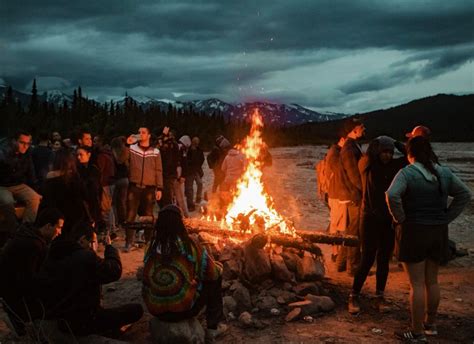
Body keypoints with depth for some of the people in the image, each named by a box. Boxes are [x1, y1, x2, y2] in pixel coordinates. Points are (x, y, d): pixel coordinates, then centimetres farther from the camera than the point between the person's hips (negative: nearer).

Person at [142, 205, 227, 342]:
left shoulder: (152, 249, -6)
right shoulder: (191, 247, -14)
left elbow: (147, 280, 9)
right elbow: (213, 273, -2)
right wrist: (219, 267, 24)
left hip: (155, 310, 4)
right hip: (183, 309, -4)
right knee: (214, 280, 16)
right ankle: (213, 326, 24)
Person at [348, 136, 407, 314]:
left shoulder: (393, 165, 4)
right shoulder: (367, 164, -6)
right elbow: (369, 153, -25)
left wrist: (396, 143, 1)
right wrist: (376, 142, -7)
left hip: (389, 218, 4)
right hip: (370, 217, -4)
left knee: (384, 260, 10)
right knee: (367, 259, -3)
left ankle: (379, 296, 22)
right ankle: (354, 296, 10)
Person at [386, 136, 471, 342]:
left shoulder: (407, 173, -11)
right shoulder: (444, 173, 6)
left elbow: (392, 195, -26)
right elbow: (465, 194, 12)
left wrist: (400, 218, -13)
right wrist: (447, 217, 10)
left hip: (414, 232, -6)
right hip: (439, 232, 6)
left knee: (417, 284, 0)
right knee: (432, 281, 18)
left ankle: (417, 333, 7)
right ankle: (431, 324, 31)